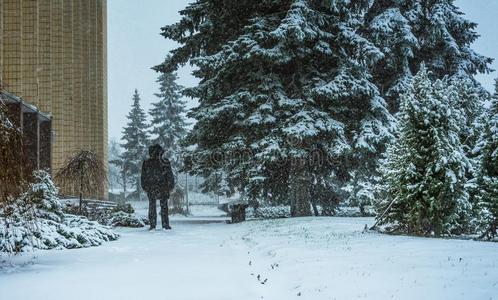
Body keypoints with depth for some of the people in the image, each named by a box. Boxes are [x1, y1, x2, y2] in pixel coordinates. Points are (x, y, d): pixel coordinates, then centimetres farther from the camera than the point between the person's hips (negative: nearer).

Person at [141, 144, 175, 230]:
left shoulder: (146, 163, 0)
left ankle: (152, 225, 2)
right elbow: (170, 175, 1)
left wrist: (145, 187, 12)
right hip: (163, 188, -1)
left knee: (152, 206, 6)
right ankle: (165, 225, 4)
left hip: (151, 188, 1)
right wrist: (171, 186, 8)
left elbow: (143, 177, 5)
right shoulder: (165, 162, -4)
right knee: (164, 206, 5)